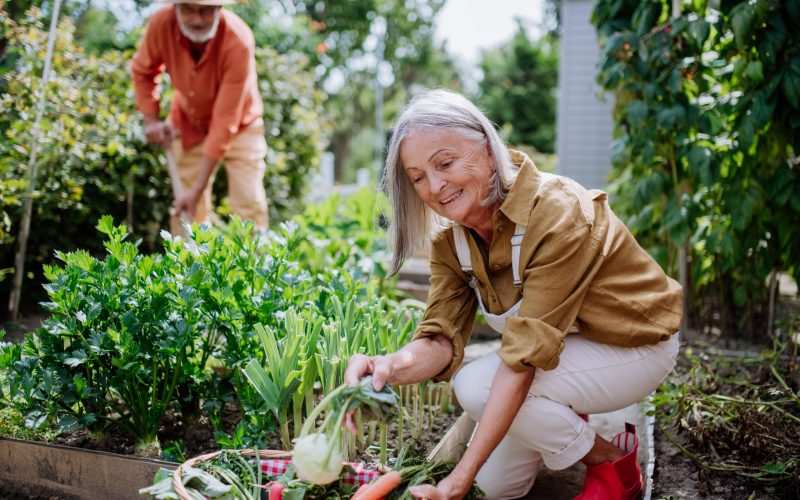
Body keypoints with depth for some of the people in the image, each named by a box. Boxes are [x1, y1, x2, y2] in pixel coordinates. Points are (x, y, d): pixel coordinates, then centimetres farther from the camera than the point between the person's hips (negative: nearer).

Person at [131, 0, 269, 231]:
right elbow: (142, 71, 1)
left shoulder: (238, 41, -34)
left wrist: (198, 188, -33)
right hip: (187, 125, 3)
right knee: (185, 211, 4)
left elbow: (225, 123, -33)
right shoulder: (161, 24, -24)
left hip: (239, 126, -3)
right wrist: (151, 119, -11)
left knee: (249, 206, -10)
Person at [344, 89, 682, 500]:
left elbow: (525, 357, -36)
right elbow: (443, 337, -17)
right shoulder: (450, 237, -11)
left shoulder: (557, 215, -33)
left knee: (479, 385, -26)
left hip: (633, 346, -7)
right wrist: (395, 365, -42)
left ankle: (612, 462, -5)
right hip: (561, 345, 7)